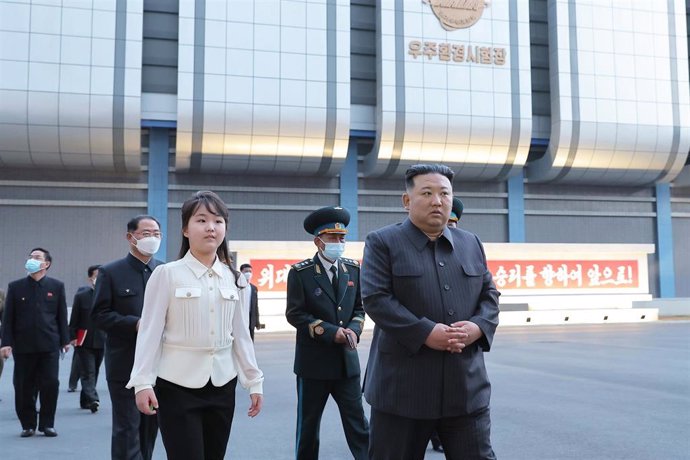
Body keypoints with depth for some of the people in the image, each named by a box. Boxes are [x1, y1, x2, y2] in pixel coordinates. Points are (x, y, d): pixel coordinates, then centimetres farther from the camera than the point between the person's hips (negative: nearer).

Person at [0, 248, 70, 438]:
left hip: (49, 345, 0)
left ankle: (47, 424, 11)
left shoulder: (56, 286, 6)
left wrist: (65, 340, 2)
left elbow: (62, 315, 6)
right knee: (24, 388, 4)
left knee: (50, 385, -2)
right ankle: (28, 424, 18)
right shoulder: (15, 287, 6)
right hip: (23, 346, 1)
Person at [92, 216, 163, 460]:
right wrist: (136, 324, -17)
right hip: (126, 364, -3)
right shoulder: (110, 272, -1)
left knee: (150, 426, 14)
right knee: (127, 428, -1)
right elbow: (99, 315, -6)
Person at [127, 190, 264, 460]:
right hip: (178, 385, -4)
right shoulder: (167, 274, -6)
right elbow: (150, 331, -7)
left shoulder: (234, 279, 7)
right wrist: (142, 382, -14)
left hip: (222, 385, 4)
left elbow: (241, 334, 10)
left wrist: (254, 381, 8)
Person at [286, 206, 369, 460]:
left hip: (347, 360, 3)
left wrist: (353, 329, -11)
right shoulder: (300, 272, -7)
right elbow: (295, 314, -11)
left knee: (358, 422, 4)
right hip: (314, 361, -3)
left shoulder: (353, 269, 5)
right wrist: (331, 332, -18)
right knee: (308, 425, 11)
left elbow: (359, 308, 10)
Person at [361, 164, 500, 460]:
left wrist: (477, 327, -9)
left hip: (467, 386, 4)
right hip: (402, 386, -4)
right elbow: (375, 299, -12)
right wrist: (425, 333, -20)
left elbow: (489, 295, 13)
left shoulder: (471, 244, 13)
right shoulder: (382, 243, -2)